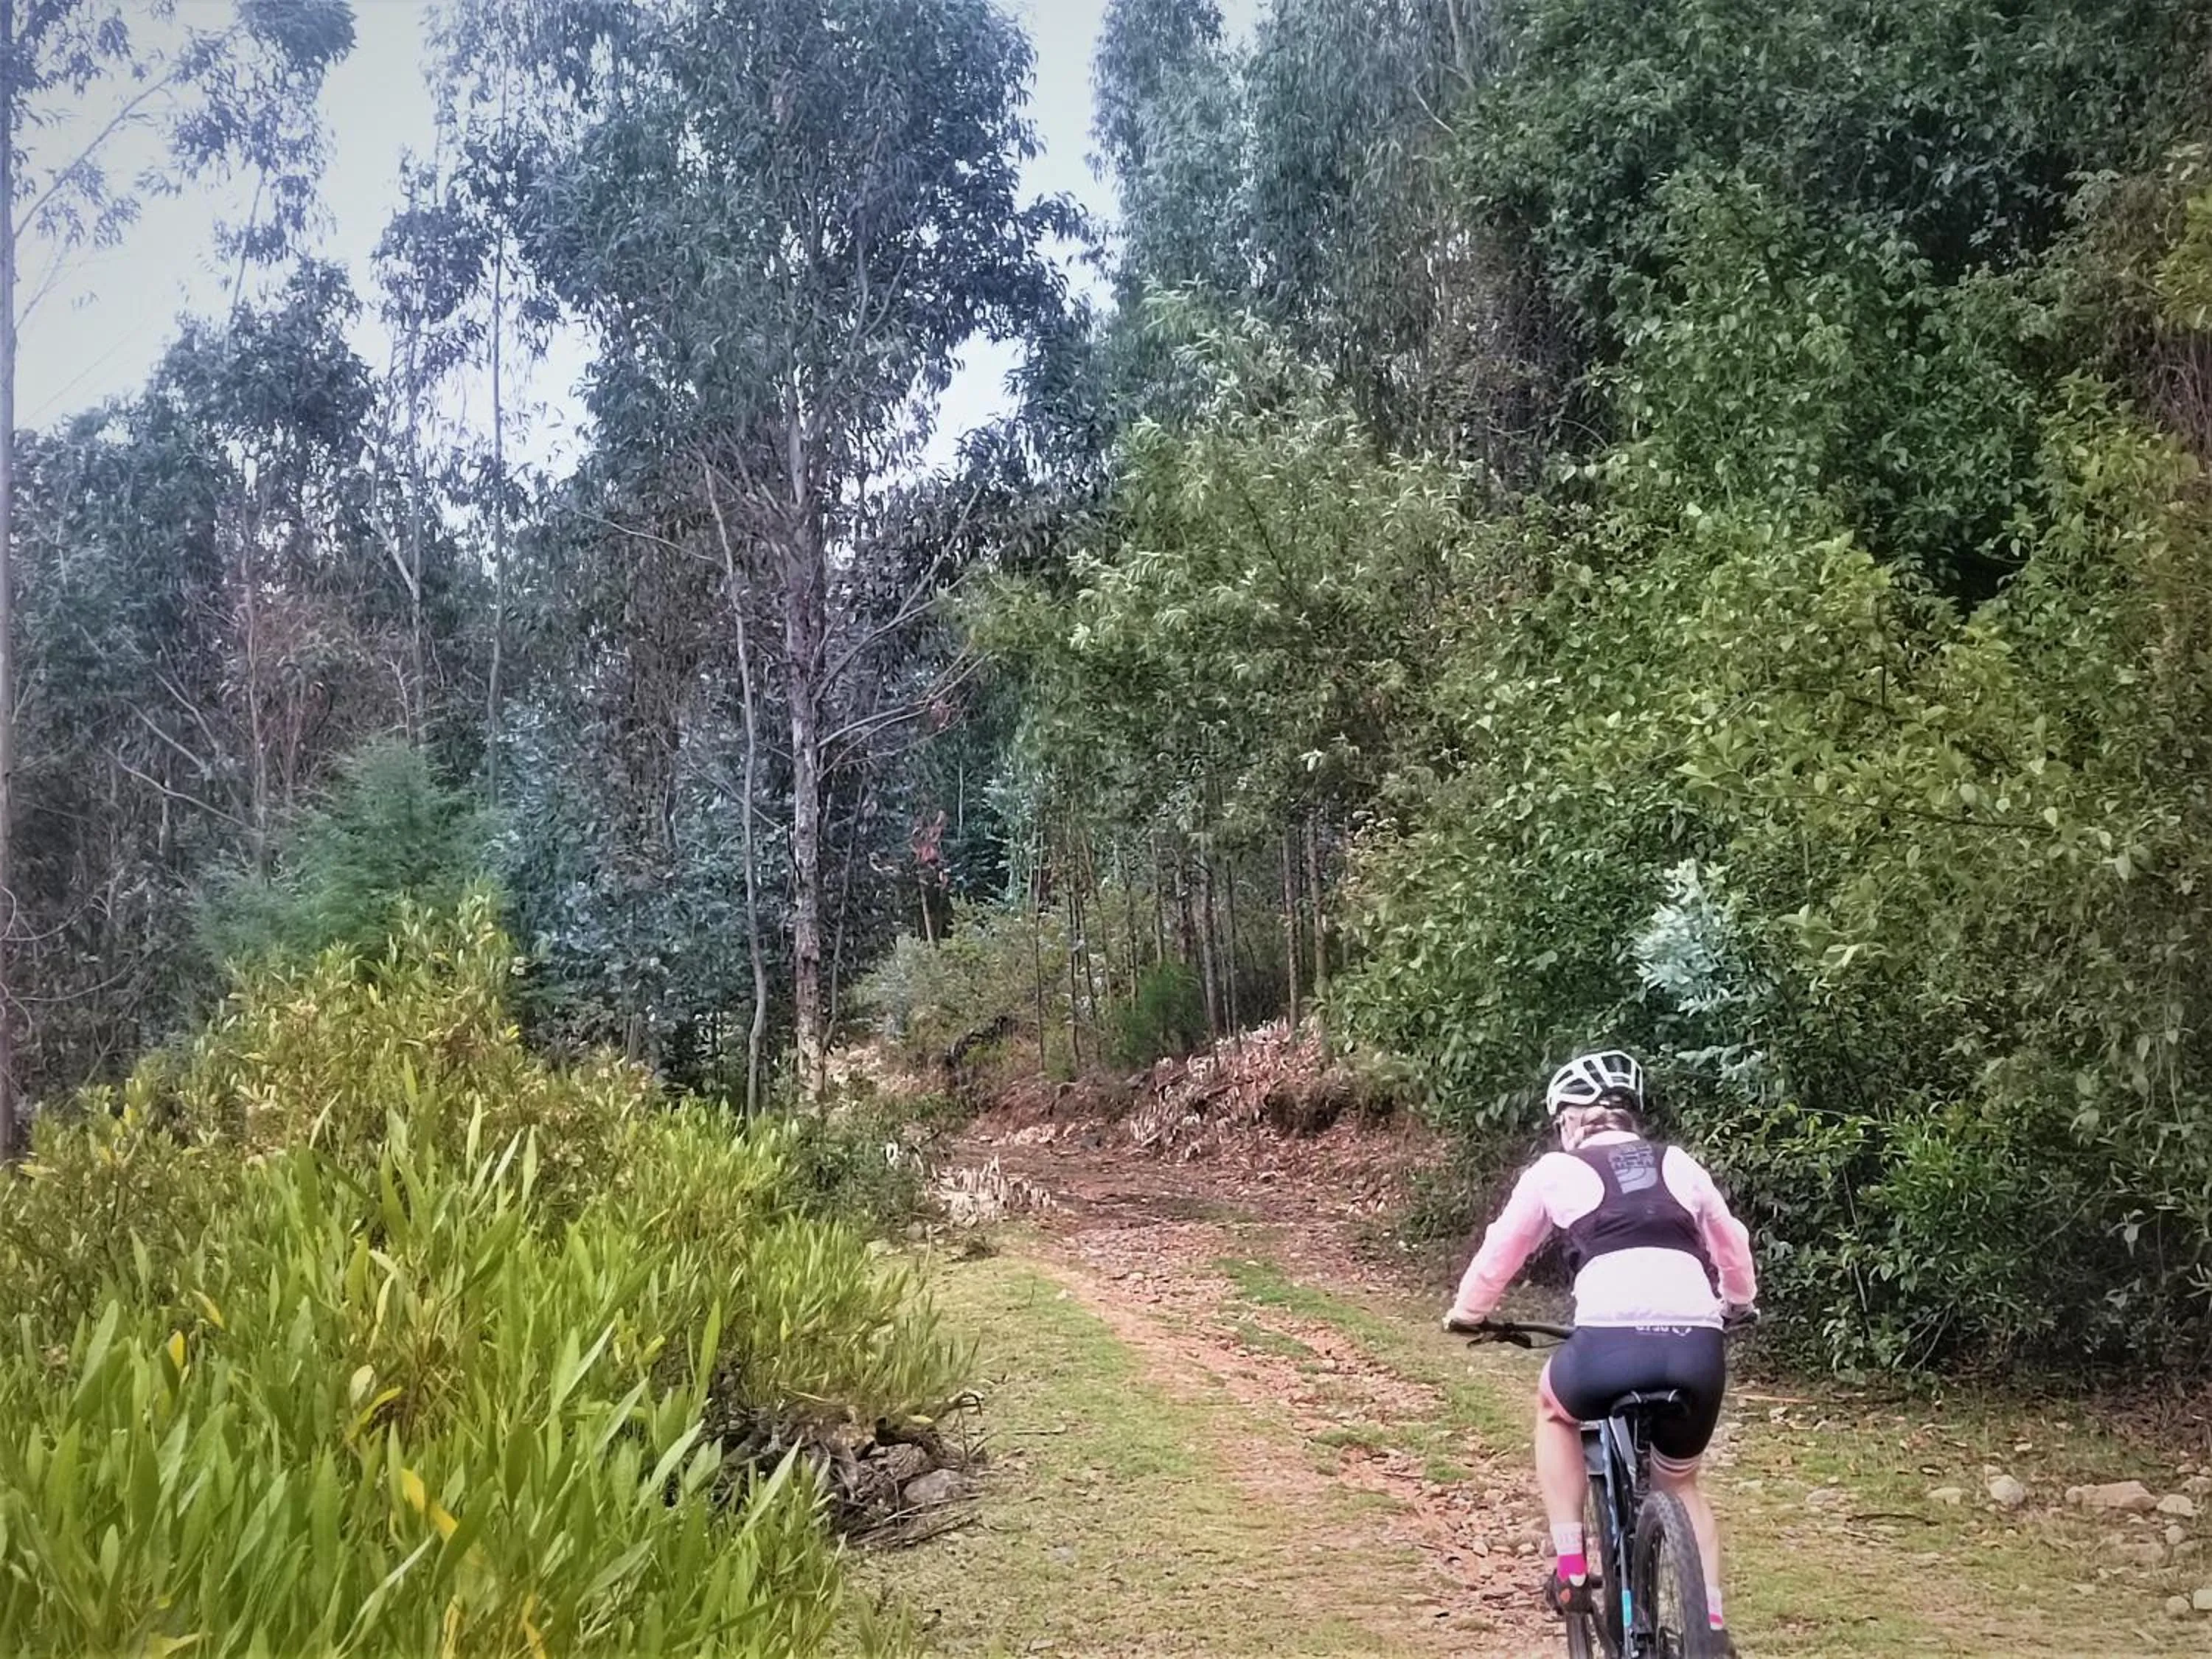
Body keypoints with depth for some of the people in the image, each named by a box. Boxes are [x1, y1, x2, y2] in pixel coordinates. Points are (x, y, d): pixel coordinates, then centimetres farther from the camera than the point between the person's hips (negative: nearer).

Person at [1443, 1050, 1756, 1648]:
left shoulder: (1555, 1170, 16)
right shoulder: (1679, 1164, 23)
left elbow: (1500, 1251, 26)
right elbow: (1733, 1247, 34)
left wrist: (1466, 1311, 44)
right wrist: (1736, 1304, 55)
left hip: (1611, 1344, -3)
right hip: (1697, 1351, 3)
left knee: (1554, 1407, 33)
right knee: (1681, 1485, 30)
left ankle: (1569, 1564, 24)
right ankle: (1713, 1625, 20)